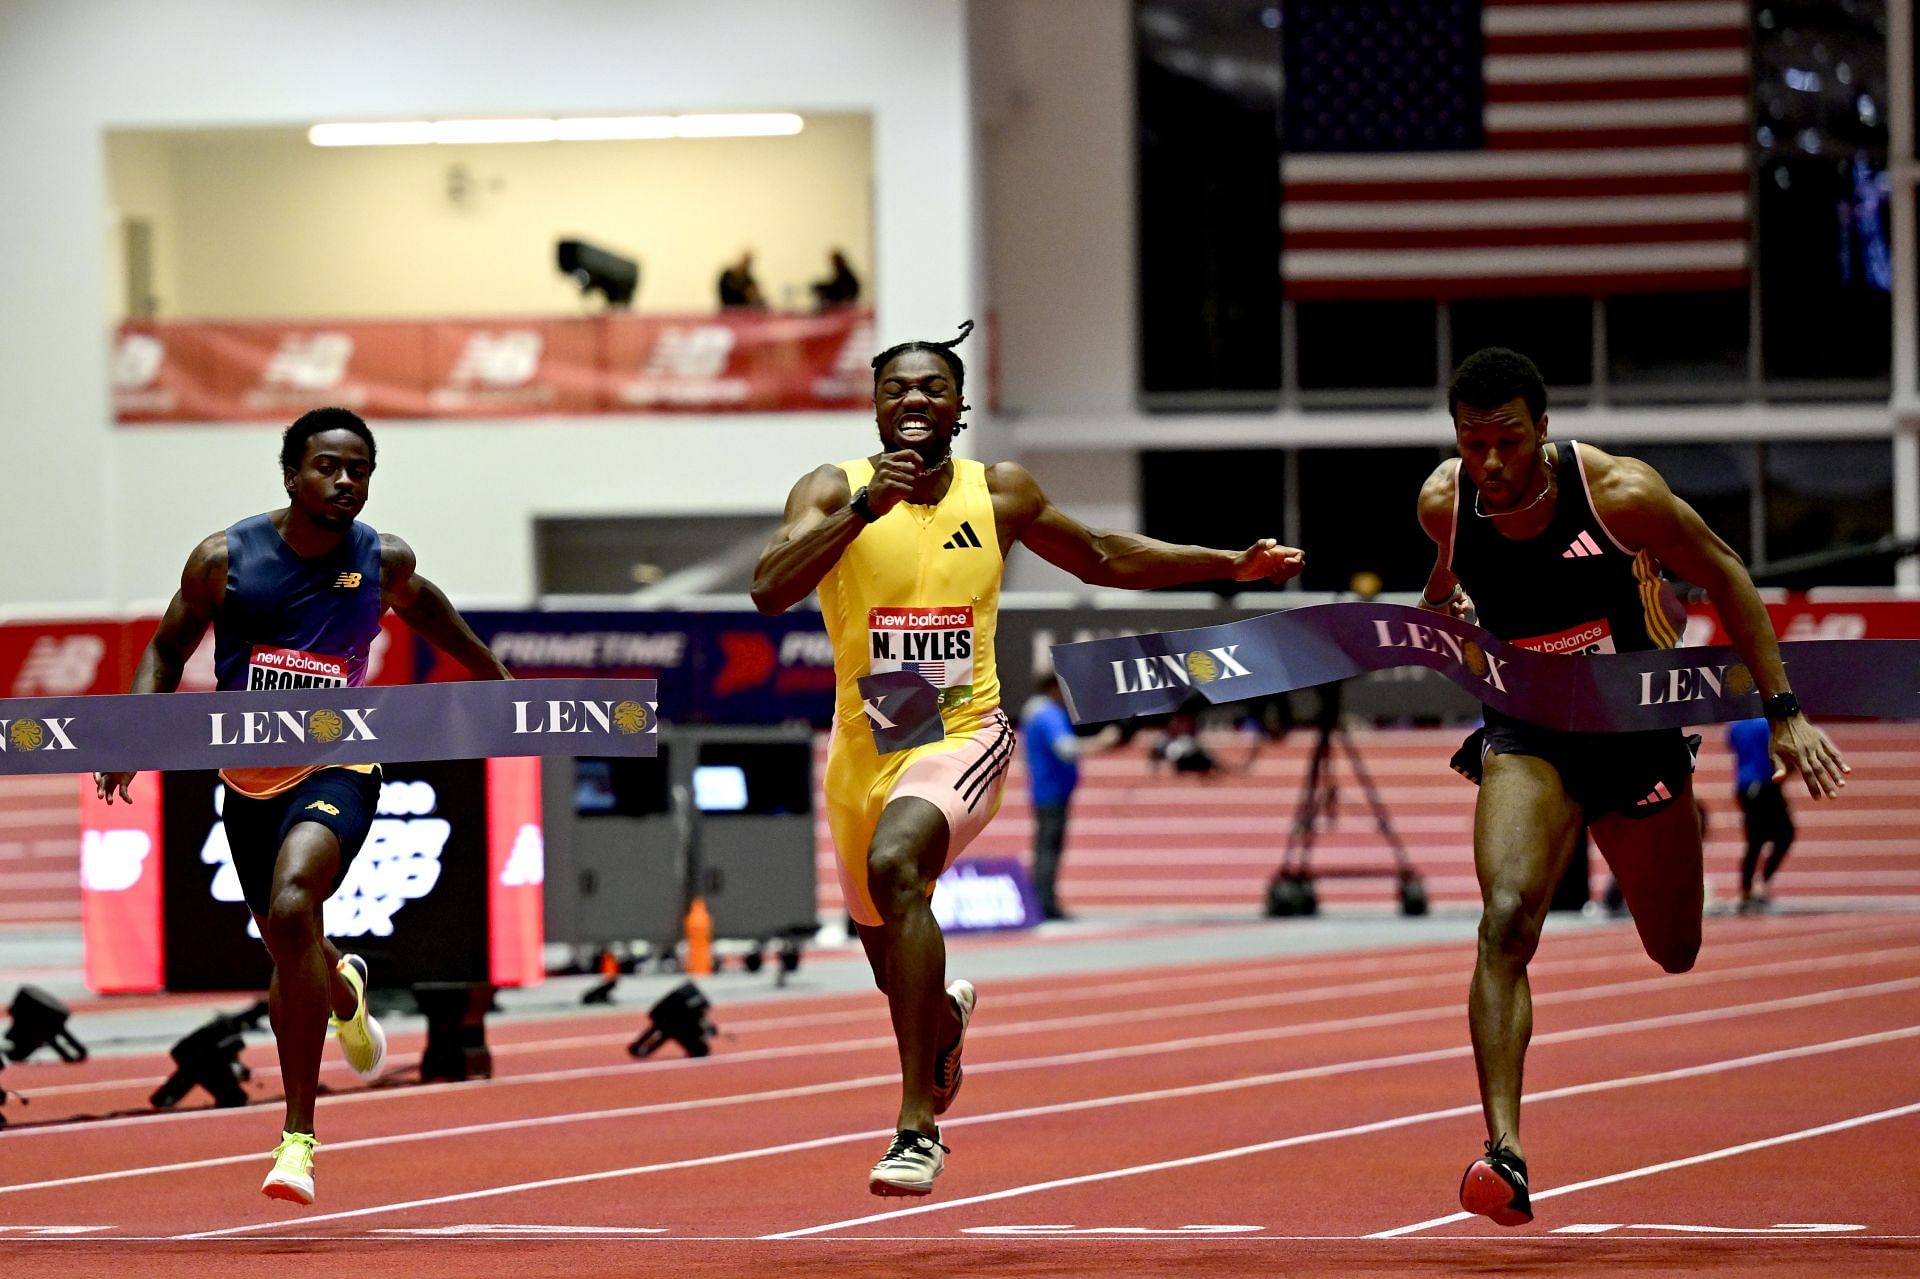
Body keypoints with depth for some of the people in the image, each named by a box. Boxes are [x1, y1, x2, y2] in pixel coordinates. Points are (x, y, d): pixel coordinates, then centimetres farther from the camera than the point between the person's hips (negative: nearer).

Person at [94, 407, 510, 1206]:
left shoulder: (383, 561, -5)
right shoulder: (225, 559, -7)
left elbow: (420, 603, 18)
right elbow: (168, 649, 6)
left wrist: (489, 671, 29)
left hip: (336, 766, -3)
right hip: (248, 775, 3)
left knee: (292, 907, -29)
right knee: (289, 953, 15)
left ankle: (299, 1135, -28)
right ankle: (344, 994, 58)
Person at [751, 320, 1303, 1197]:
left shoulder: (999, 494, 2)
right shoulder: (832, 492, -5)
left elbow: (1103, 559, 19)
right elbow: (769, 591, -21)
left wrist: (1234, 565, 16)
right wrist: (862, 509, -31)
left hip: (962, 736, -2)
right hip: (865, 749, 2)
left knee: (896, 861, -33)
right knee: (888, 950, 18)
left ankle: (919, 1124, -33)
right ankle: (945, 1014, 60)